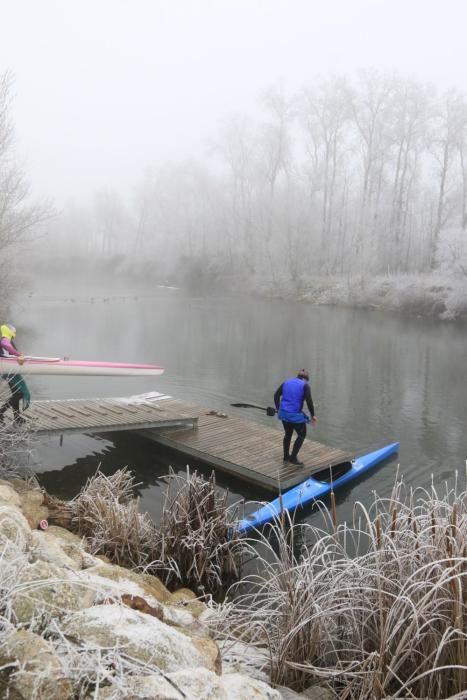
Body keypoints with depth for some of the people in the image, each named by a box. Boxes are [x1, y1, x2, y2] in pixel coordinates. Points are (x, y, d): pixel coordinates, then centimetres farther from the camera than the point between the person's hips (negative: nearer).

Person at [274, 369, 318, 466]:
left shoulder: (286, 382, 12)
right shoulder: (305, 385, -4)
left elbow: (276, 395, 12)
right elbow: (309, 401, -13)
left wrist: (279, 409, 20)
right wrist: (312, 415, -4)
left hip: (284, 413, 6)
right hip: (295, 415, -6)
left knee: (288, 434, 24)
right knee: (302, 435, 11)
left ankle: (286, 456, 33)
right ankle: (293, 458, 9)